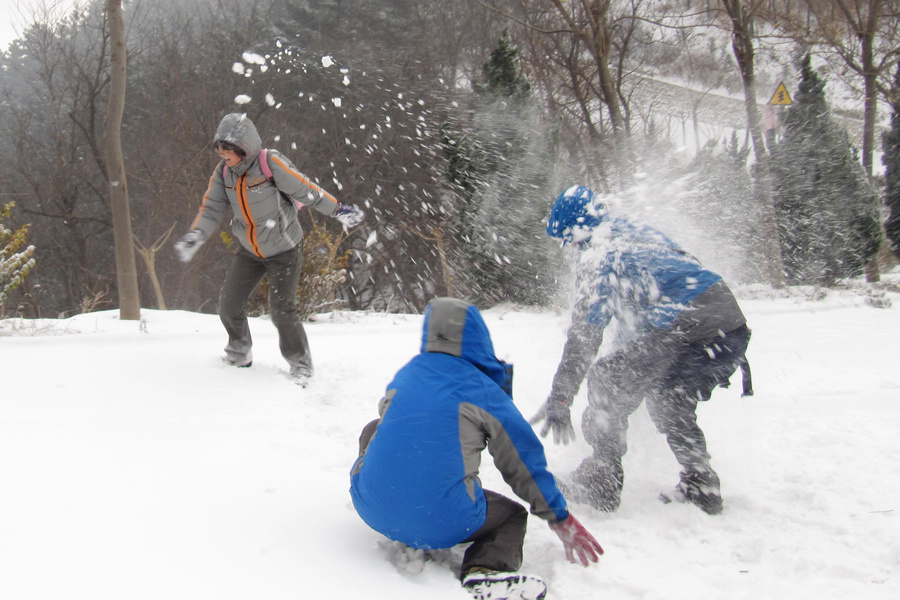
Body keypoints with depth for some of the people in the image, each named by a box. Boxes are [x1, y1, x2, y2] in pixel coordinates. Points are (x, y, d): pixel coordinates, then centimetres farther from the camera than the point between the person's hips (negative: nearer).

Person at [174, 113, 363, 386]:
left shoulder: (271, 163, -22)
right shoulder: (223, 171, -5)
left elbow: (306, 190, -15)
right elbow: (212, 207, -1)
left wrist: (339, 210, -10)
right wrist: (195, 235, -15)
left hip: (285, 251, -6)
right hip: (249, 251, 6)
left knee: (282, 309, -11)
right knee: (229, 304, 4)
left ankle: (300, 364, 10)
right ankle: (239, 353, 30)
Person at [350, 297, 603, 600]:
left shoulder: (404, 376, 11)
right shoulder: (485, 391, 1)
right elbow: (524, 461, 8)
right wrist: (560, 518, 20)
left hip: (371, 508, 4)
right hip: (440, 523, -4)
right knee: (513, 514, 25)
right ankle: (485, 571, -7)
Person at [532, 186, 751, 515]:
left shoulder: (597, 256, -3)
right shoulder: (639, 232, 22)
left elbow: (584, 334, -6)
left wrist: (559, 401, -2)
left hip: (689, 332, -9)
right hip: (735, 330, 9)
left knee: (607, 381, 6)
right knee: (670, 401, 28)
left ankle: (600, 484, 10)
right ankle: (700, 486, 29)